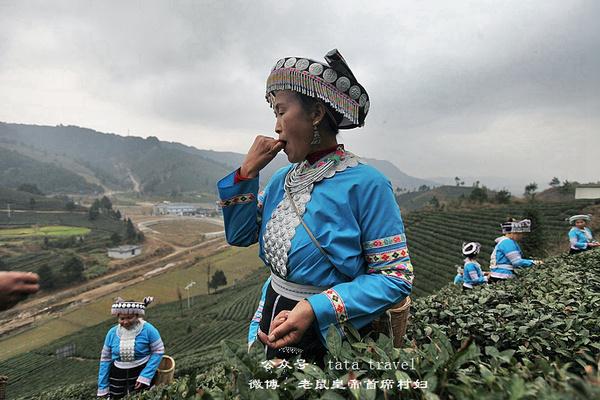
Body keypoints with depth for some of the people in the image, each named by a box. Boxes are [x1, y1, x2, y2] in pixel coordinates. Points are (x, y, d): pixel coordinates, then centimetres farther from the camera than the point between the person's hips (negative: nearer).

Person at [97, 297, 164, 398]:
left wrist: (146, 376, -18)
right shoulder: (112, 332, -3)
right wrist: (102, 388, 6)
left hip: (141, 374, -3)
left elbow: (158, 351, -9)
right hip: (117, 376, 3)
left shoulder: (148, 329, -14)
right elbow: (105, 359, 6)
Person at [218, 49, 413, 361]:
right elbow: (240, 235, 4)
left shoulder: (366, 184, -21)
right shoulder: (284, 177, 0)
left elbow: (396, 277, -20)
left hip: (330, 341, -6)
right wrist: (247, 172, -9)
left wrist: (317, 308, -30)